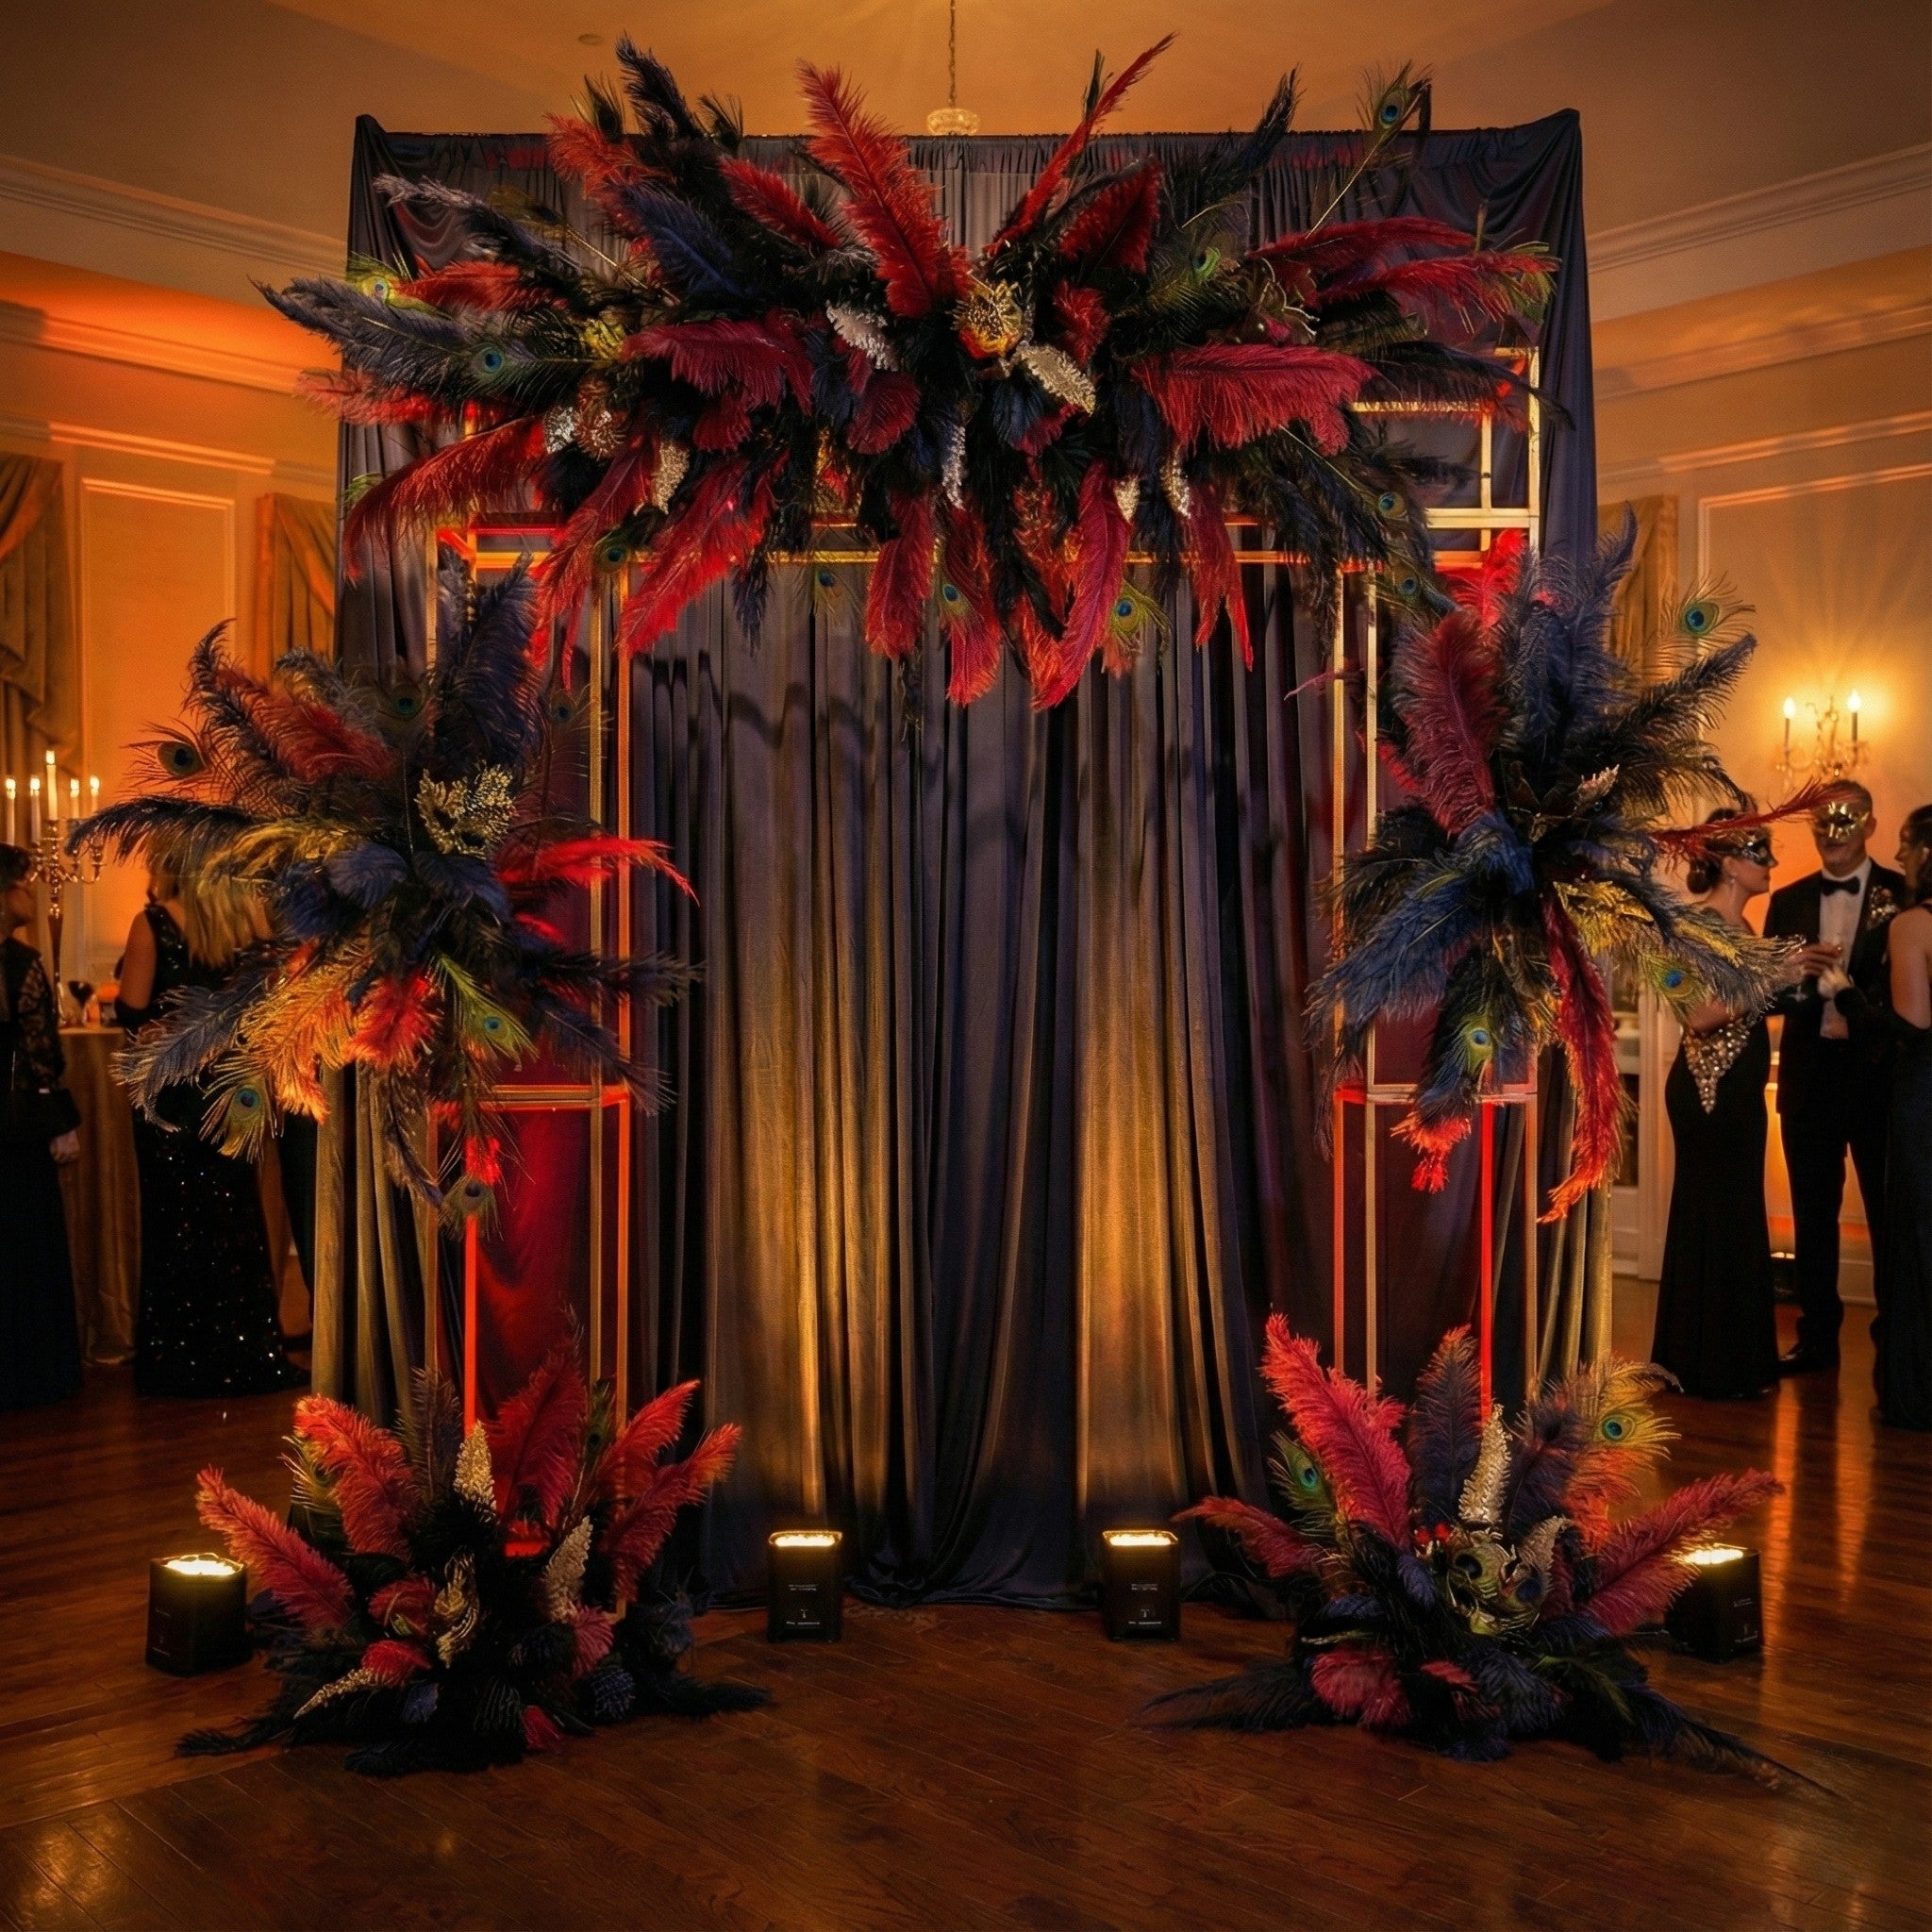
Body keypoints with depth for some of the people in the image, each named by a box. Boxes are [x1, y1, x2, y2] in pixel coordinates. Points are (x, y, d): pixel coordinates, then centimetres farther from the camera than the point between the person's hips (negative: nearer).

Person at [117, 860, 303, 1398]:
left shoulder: (153, 923, -11)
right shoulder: (243, 923, 0)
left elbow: (133, 1008, -12)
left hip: (169, 1086, -3)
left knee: (174, 1218, 4)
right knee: (232, 1216, 10)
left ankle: (178, 1359, 11)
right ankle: (242, 1355, 15)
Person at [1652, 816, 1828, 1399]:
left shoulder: (1742, 927, 13)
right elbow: (1698, 1016, -22)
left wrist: (1795, 976, 7)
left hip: (1739, 1090, 9)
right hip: (1708, 1090, -9)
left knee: (1739, 1219, 14)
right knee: (1714, 1220, -2)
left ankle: (1737, 1359, 24)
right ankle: (1709, 1366, 8)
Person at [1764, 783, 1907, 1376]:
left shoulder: (1905, 895, -1)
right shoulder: (1788, 901, 11)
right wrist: (1800, 976, -14)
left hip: (1879, 1074, -4)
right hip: (1811, 1075, 4)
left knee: (1889, 1211, 4)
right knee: (1812, 1214, 10)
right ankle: (1818, 1336, 21)